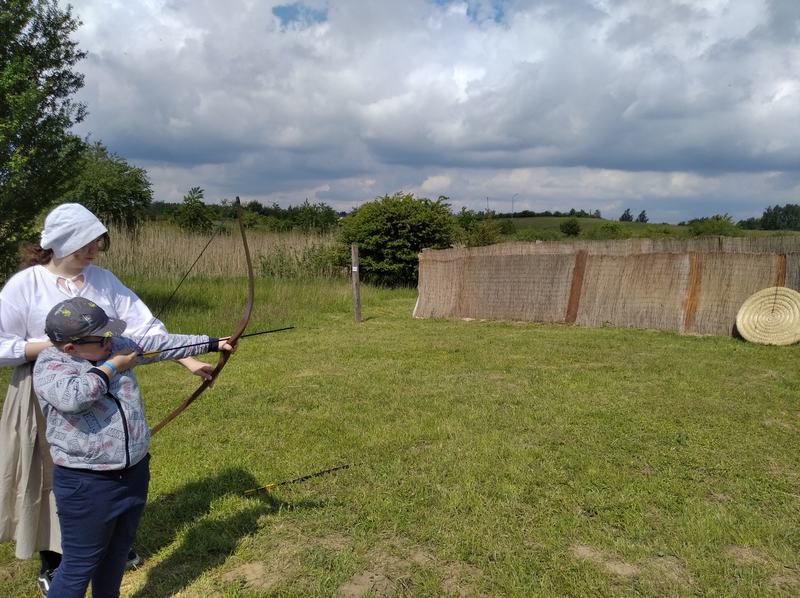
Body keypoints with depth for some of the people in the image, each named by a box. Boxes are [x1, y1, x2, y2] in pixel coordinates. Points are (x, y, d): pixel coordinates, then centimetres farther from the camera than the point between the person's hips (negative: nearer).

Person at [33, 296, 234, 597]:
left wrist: (212, 344, 10)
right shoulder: (49, 365, -15)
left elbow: (158, 344, 8)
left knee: (118, 552, 25)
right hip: (86, 483, -7)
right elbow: (73, 397, -34)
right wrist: (112, 366, -20)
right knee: (80, 564, 6)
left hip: (134, 473, 7)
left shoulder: (115, 346, 3)